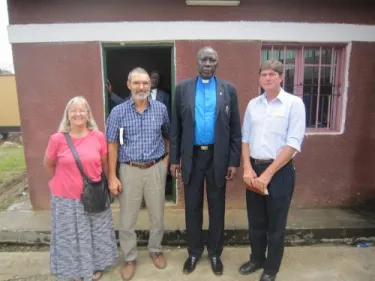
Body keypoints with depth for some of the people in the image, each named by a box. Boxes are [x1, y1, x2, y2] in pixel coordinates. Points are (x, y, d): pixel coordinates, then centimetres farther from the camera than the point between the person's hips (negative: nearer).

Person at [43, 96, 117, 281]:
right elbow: (48, 164, 4)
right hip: (66, 198, -1)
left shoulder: (98, 137, -9)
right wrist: (64, 181, 10)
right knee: (71, 236, 17)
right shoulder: (57, 139, -12)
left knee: (95, 234, 19)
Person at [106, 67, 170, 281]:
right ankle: (130, 258, 31)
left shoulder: (161, 109, -1)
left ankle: (155, 249, 39)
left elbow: (167, 136, 13)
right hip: (130, 170, -1)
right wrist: (112, 176, -6)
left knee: (158, 215, 14)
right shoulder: (118, 112, -5)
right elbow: (112, 145, -3)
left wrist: (166, 159, 4)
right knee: (127, 219, 9)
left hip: (156, 169, 1)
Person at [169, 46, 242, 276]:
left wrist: (234, 162, -3)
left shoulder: (229, 89, 1)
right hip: (192, 156, 1)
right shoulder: (183, 88, 2)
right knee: (192, 207, 12)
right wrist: (174, 159, 0)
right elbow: (176, 127, 3)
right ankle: (194, 251, 33)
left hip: (218, 157, 0)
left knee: (217, 207, 12)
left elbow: (235, 129, 1)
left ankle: (215, 252, 33)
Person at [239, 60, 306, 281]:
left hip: (280, 171, -4)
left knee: (276, 224, 11)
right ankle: (257, 259, 39)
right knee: (255, 221, 17)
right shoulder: (253, 104, 6)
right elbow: (245, 138, 8)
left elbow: (293, 144, -14)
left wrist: (268, 173, -16)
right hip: (254, 169, 4)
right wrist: (247, 168, -4)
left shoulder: (294, 103, -9)